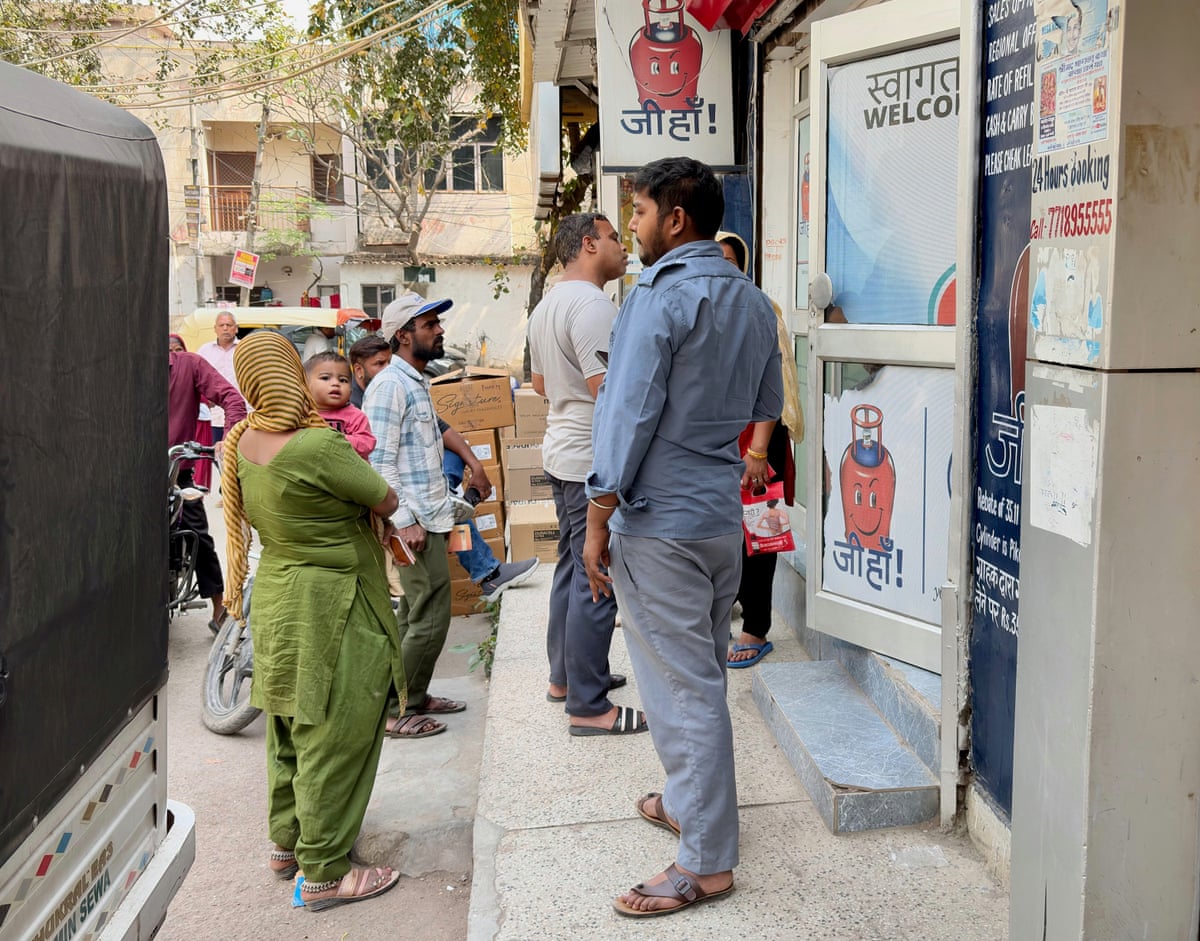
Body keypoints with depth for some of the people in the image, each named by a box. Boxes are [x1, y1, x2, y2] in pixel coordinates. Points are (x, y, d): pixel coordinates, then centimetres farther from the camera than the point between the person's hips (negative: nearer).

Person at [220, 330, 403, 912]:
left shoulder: (244, 440, -1)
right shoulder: (319, 446, -26)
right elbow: (386, 501, -15)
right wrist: (365, 493, 6)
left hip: (276, 598, 9)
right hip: (330, 608, -8)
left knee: (289, 727, 21)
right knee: (333, 738, 3)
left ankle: (286, 843, 36)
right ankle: (325, 874, 13)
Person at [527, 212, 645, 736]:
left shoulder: (546, 307, 15)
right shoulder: (592, 305, -18)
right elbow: (610, 391, -25)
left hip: (561, 453, 11)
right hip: (594, 461, -11)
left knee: (572, 569, 19)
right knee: (595, 581, -6)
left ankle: (565, 677, 31)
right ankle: (588, 707, 0)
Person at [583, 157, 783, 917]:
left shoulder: (662, 294, -16)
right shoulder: (753, 300, 10)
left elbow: (629, 413, -19)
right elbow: (768, 408, 19)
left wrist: (598, 523, -15)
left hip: (660, 519, -8)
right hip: (724, 515, 9)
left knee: (681, 684, -2)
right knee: (704, 671, 20)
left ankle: (707, 860, 6)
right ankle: (694, 802, 36)